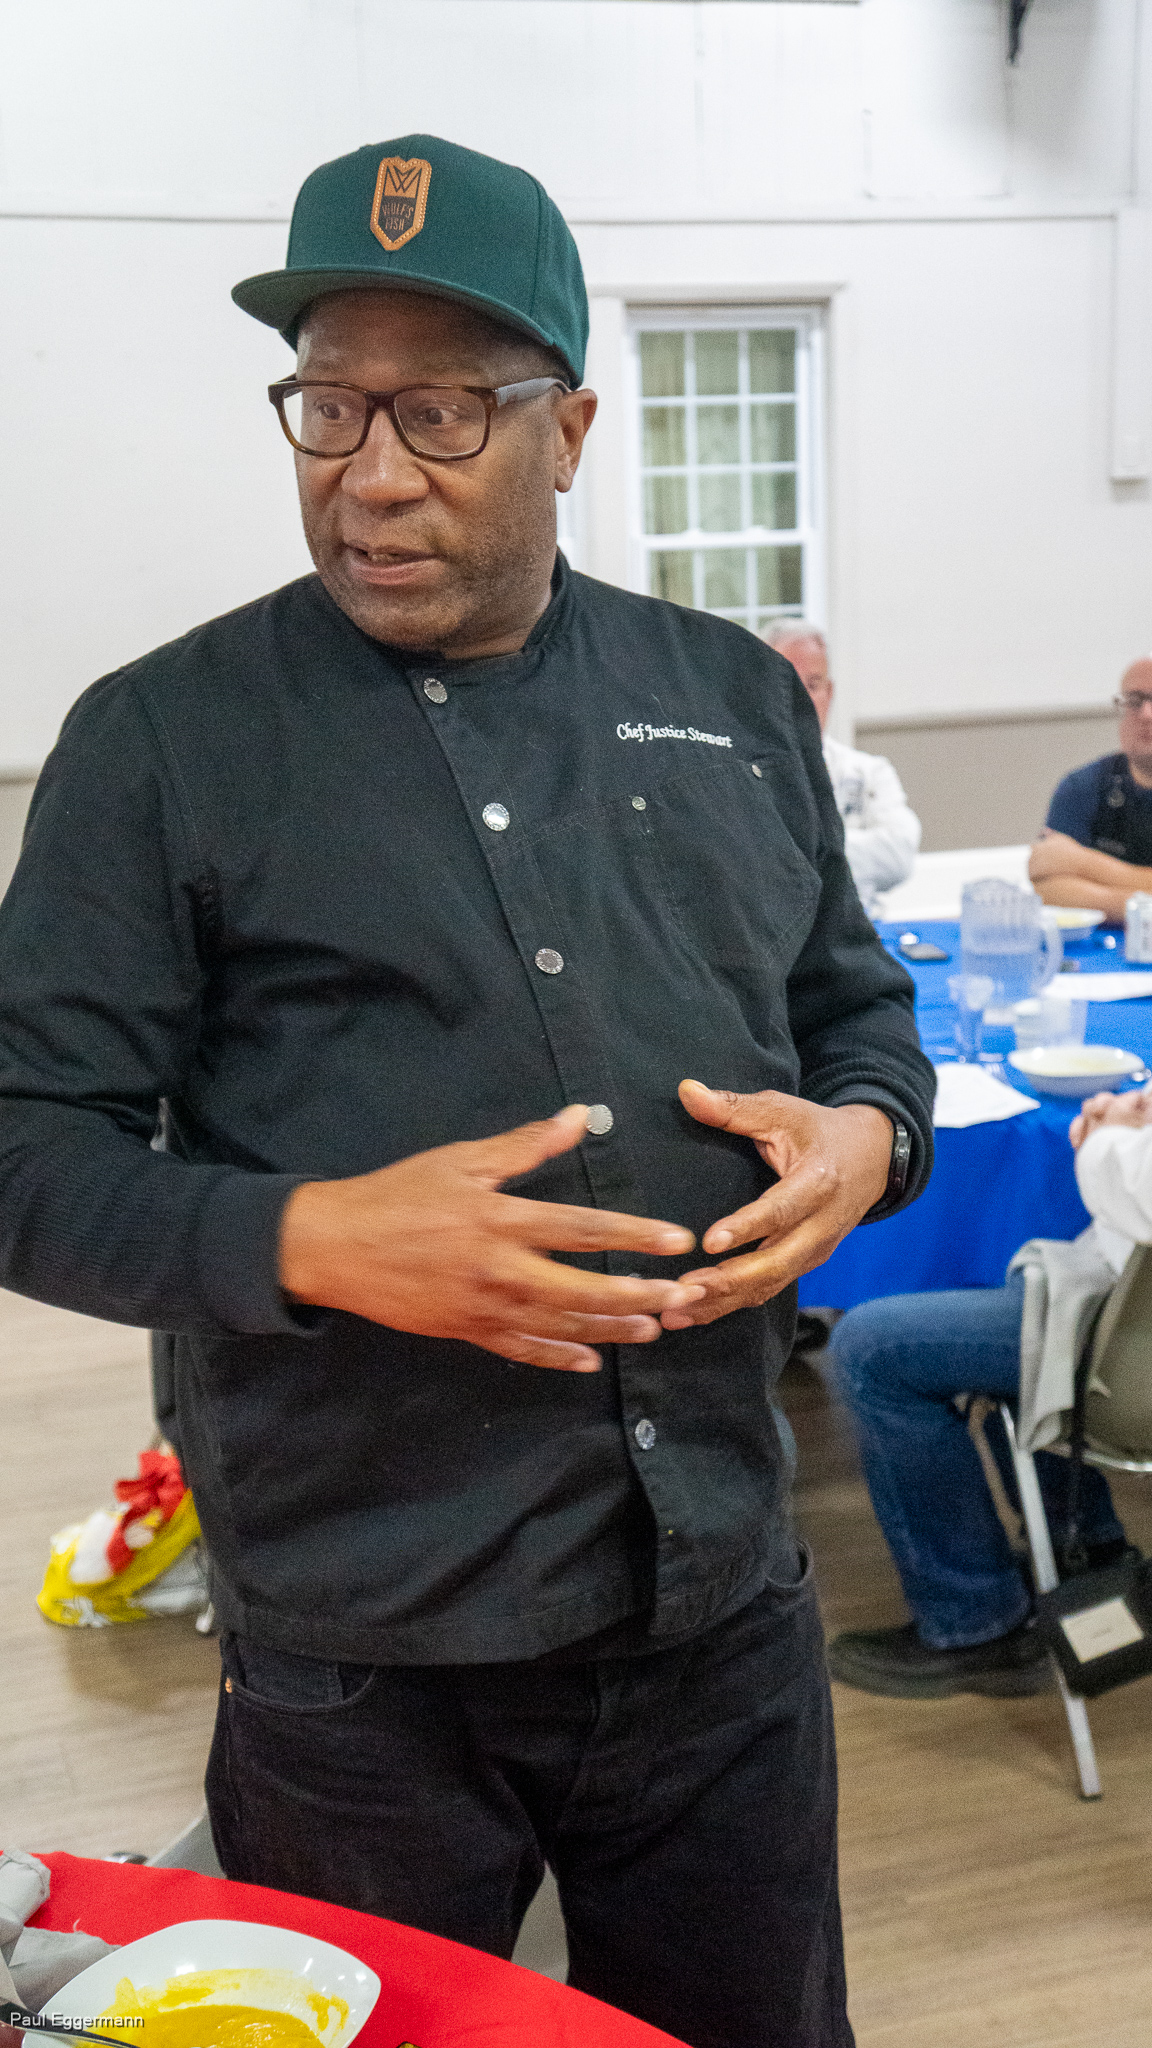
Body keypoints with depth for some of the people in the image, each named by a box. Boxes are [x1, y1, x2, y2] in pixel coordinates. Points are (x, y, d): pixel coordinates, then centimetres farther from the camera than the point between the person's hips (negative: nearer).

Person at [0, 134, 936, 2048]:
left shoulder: (733, 697, 6)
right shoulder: (166, 741, -6)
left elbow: (859, 1011, 15)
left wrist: (864, 1137, -7)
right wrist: (316, 1240, -24)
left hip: (727, 1615, 4)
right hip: (360, 1674, -3)